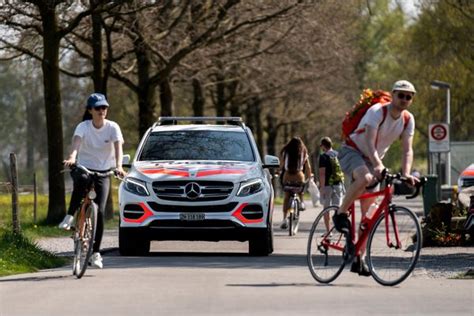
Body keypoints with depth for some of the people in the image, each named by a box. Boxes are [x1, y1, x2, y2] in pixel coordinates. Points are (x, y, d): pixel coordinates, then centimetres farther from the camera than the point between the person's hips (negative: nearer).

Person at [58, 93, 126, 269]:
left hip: (103, 172, 1)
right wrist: (72, 157, -49)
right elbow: (76, 143, -27)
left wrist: (118, 166, -40)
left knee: (99, 212, -10)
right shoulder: (83, 127, -9)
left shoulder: (112, 127, -7)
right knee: (82, 179, -40)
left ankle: (95, 253, -1)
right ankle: (70, 216, -27)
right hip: (83, 168, -1)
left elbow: (118, 148, -20)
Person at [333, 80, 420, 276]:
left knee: (369, 213, 0)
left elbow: (407, 149, -10)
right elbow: (370, 142, -34)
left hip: (371, 160, 6)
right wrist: (378, 165, -50)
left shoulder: (408, 120, -4)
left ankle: (359, 259, 5)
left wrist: (406, 173, -28)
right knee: (365, 178, -41)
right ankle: (341, 215, -20)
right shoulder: (377, 112, -23)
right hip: (352, 152, -6)